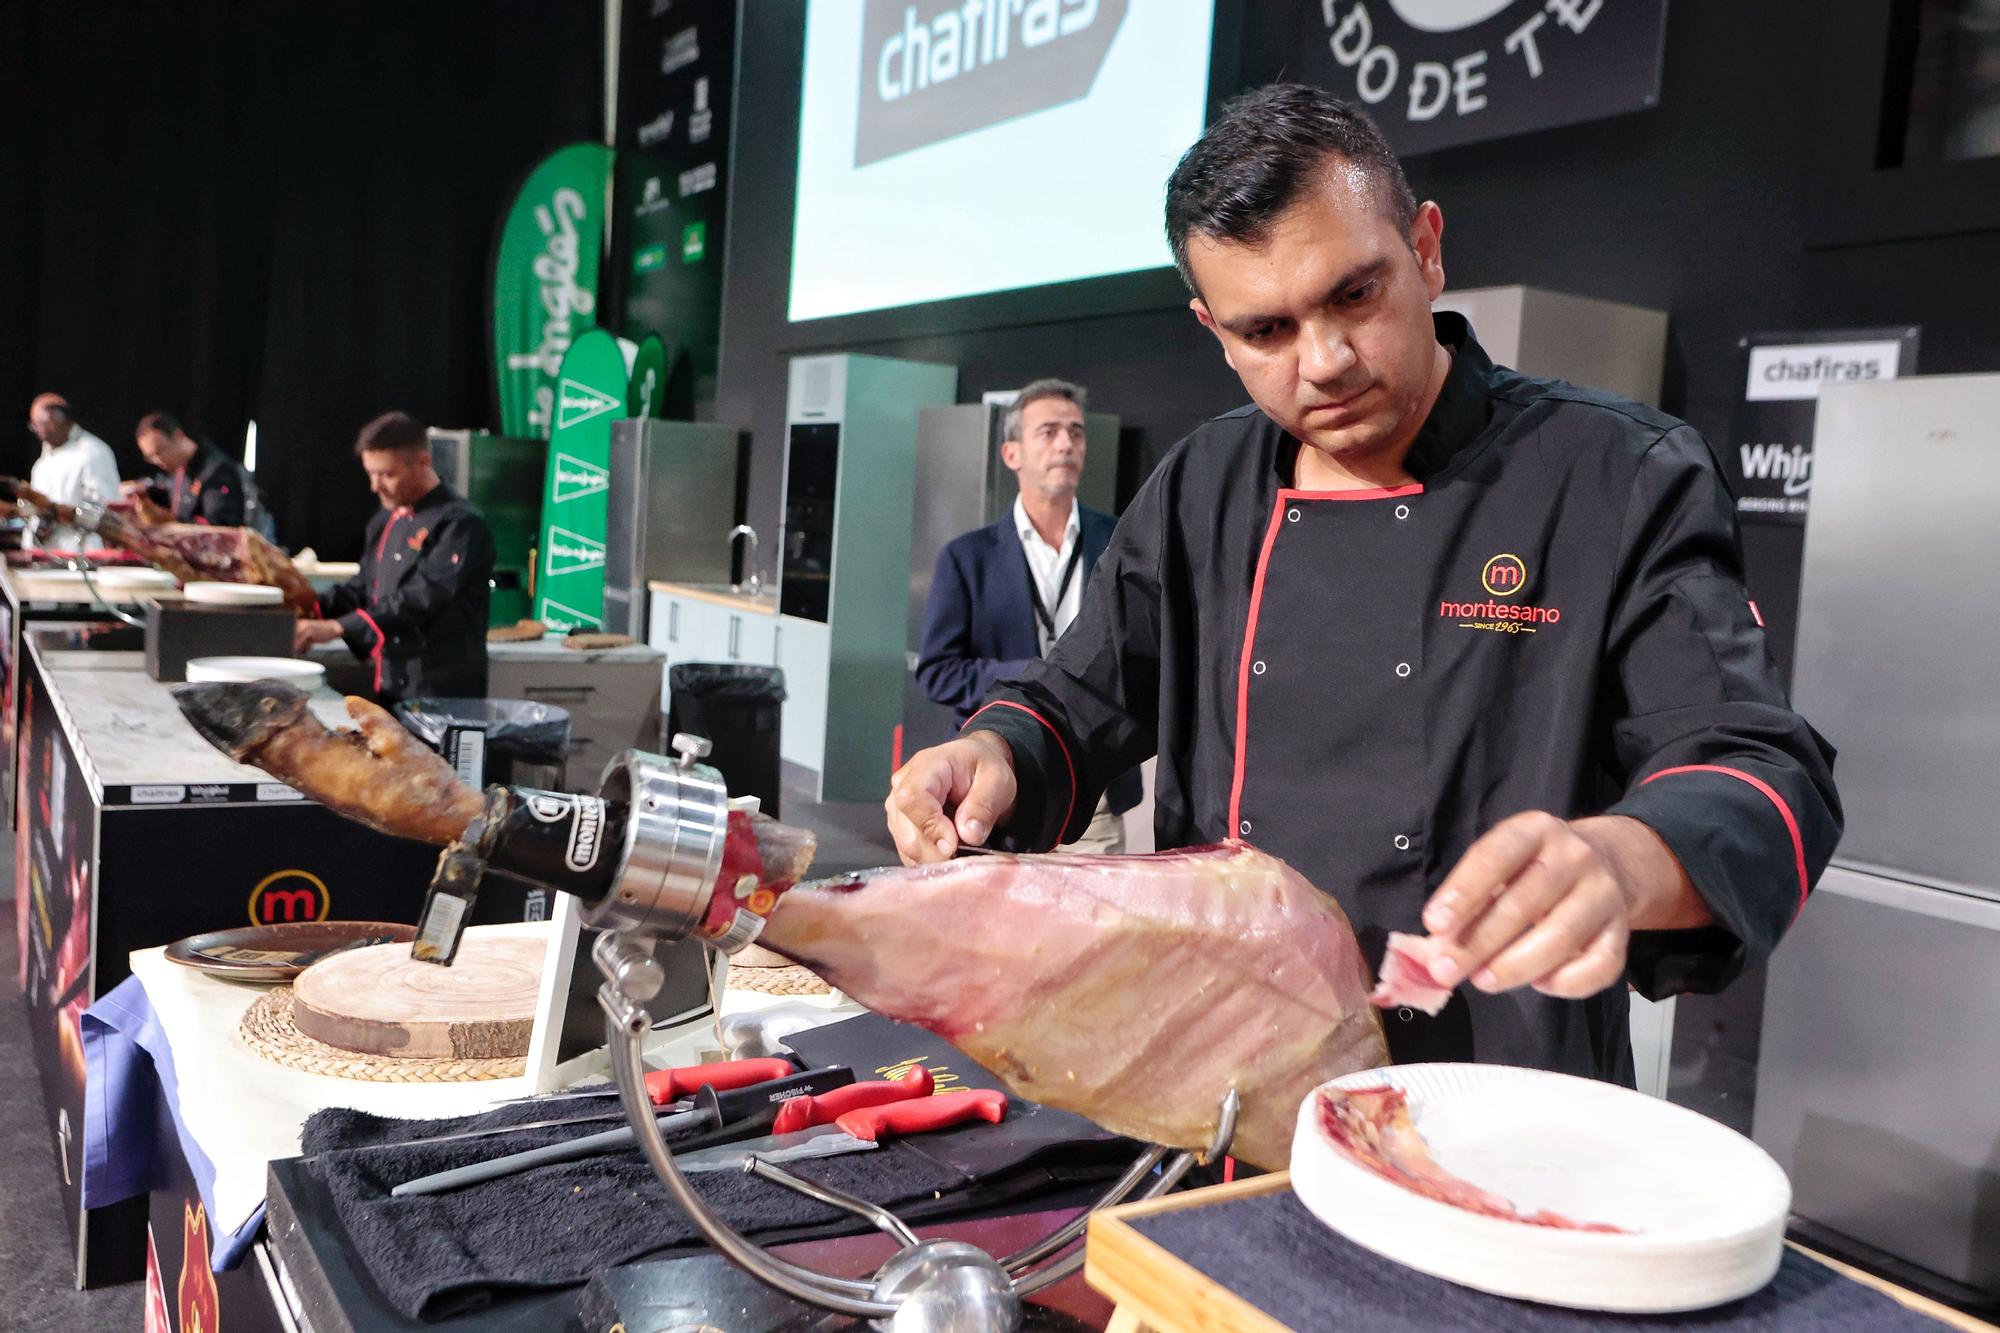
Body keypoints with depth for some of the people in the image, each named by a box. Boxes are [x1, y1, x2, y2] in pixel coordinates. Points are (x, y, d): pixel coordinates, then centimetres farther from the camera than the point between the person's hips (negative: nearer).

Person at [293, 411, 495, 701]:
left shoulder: (461, 525, -13)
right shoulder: (383, 524, 15)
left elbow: (421, 601, -22)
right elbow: (362, 589, 22)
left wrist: (338, 627, -26)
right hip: (389, 689, 8)